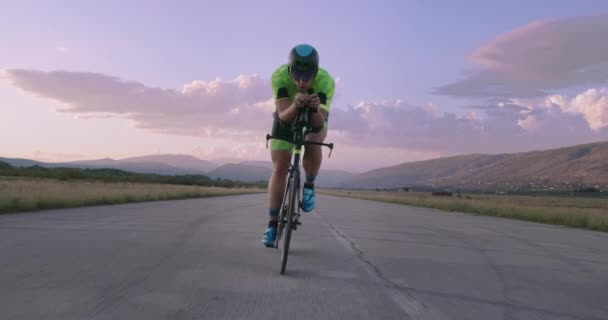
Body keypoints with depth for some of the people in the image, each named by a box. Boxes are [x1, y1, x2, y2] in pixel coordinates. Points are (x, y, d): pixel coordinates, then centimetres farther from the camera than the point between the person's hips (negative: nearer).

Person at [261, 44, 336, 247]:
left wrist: (315, 108, -61)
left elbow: (319, 122, -40)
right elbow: (284, 116, -39)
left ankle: (309, 186, -5)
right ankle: (272, 225, 0)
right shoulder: (279, 76, -34)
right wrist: (295, 105, -59)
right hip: (287, 118, 0)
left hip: (315, 118, 0)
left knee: (313, 141, -34)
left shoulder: (326, 81, -35)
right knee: (279, 168, -9)